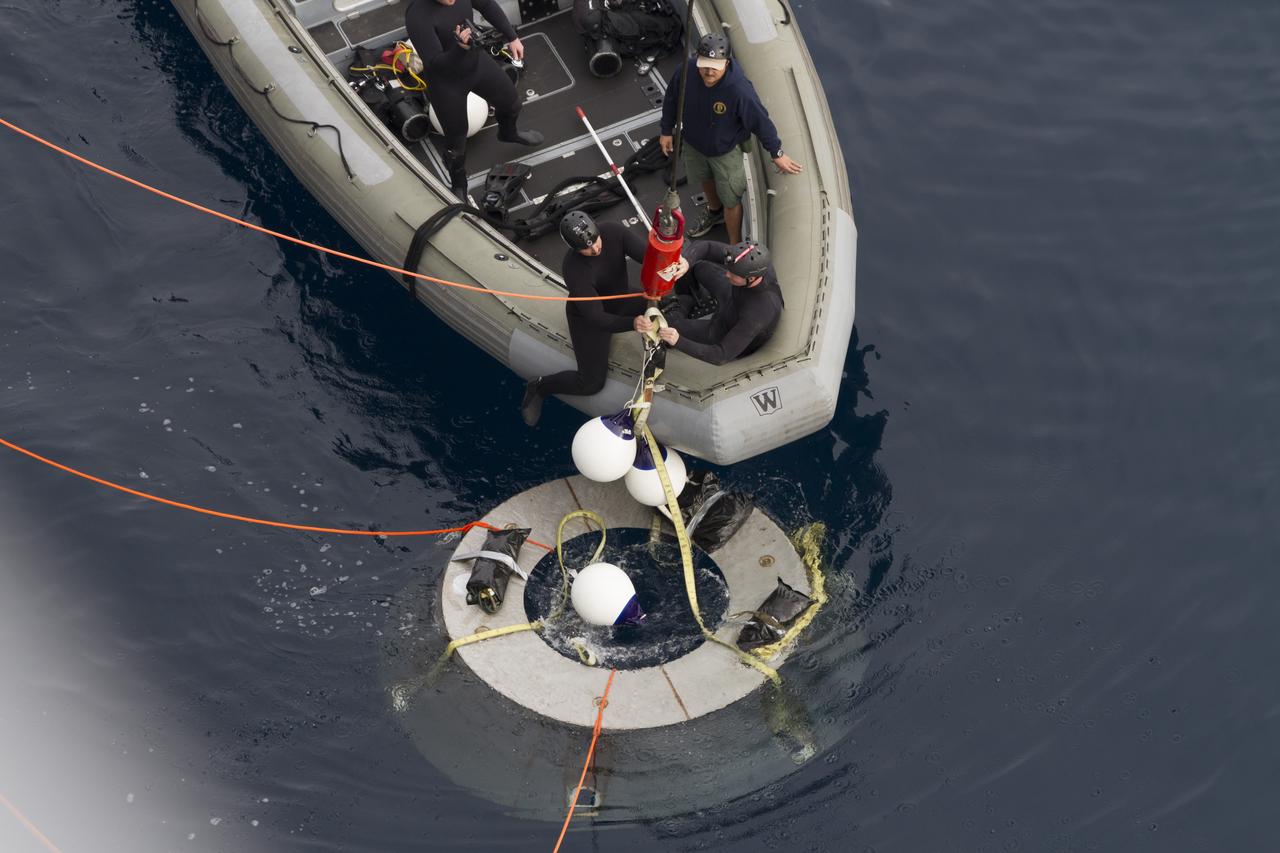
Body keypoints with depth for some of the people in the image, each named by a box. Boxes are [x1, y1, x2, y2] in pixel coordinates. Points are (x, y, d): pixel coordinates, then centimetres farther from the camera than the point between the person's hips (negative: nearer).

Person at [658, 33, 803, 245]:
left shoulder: (739, 89, -38)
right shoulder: (686, 72, -28)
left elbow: (761, 121, -23)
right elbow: (671, 100, -6)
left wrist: (777, 154, -12)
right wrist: (666, 131, 6)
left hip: (726, 150, -4)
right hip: (693, 143, 4)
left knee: (730, 200, 9)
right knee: (705, 179, 32)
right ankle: (714, 212, 65)